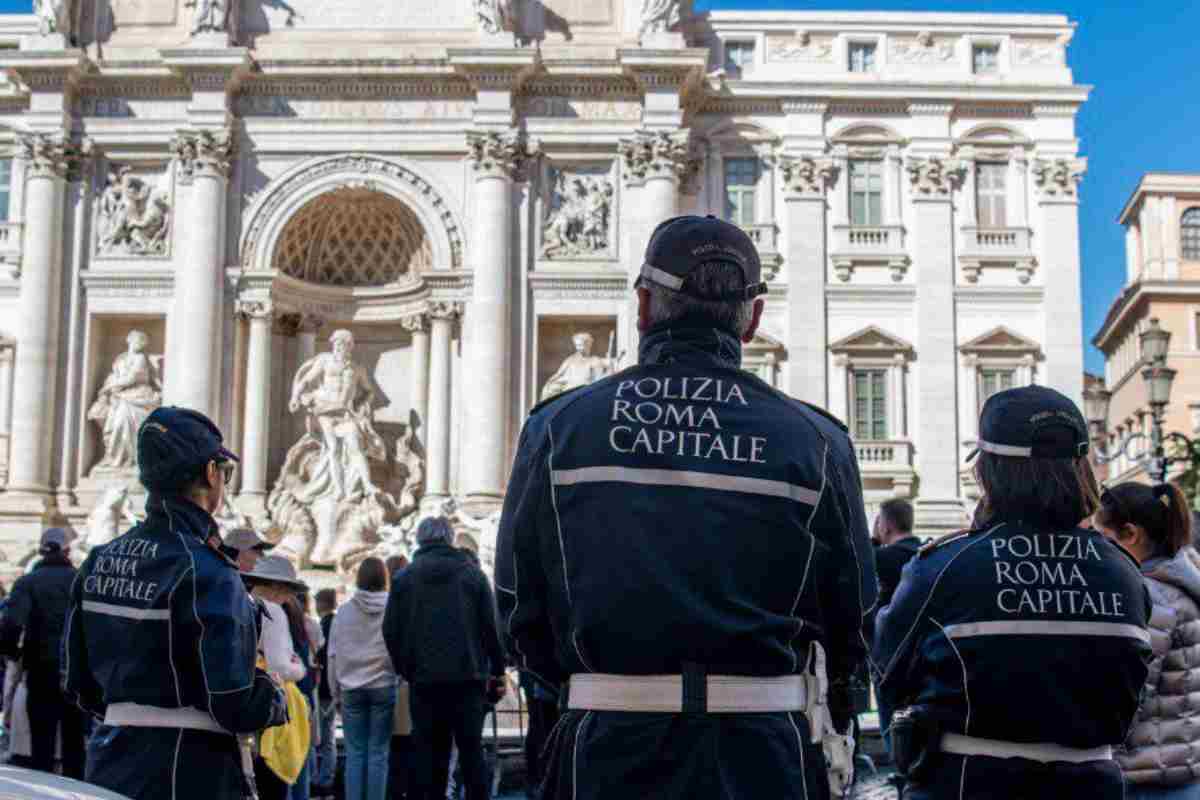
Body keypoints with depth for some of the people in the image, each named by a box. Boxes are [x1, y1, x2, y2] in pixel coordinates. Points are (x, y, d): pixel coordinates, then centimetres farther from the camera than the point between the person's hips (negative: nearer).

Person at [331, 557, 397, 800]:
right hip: (384, 686, -1)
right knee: (378, 753, 2)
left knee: (355, 753, 5)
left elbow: (333, 655, 5)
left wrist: (336, 693, 13)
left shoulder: (344, 611, 1)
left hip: (351, 687, 1)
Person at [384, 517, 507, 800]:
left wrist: (405, 669, 11)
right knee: (472, 750, 6)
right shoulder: (473, 573, 2)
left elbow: (391, 631, 1)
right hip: (469, 677, 0)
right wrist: (497, 670, 5)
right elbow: (492, 627, -2)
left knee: (430, 755, 4)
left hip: (423, 680, 0)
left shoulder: (404, 578, 3)